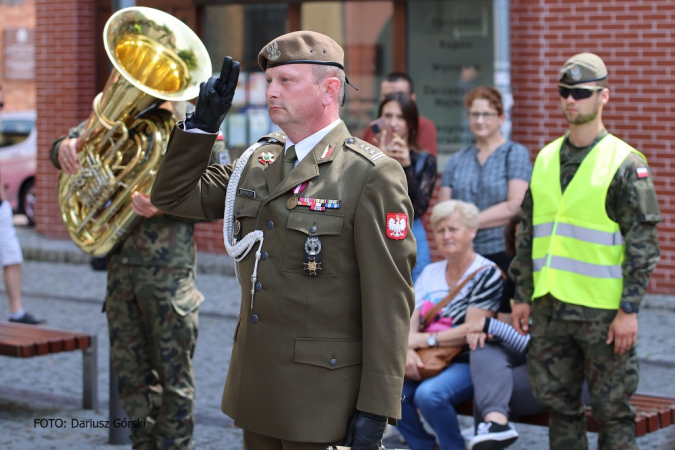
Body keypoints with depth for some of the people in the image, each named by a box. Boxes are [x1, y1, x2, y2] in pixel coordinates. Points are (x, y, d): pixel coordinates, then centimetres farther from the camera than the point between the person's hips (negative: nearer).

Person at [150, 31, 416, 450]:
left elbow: (389, 301, -15)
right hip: (256, 383, 7)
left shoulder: (372, 176, -12)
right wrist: (203, 122, 2)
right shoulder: (257, 162, 9)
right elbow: (173, 195, 15)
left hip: (320, 395, -7)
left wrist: (376, 407, -18)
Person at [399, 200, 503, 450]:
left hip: (467, 364, -6)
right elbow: (410, 320, 8)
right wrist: (407, 350, -13)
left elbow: (471, 330, -12)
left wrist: (422, 340, -13)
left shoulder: (487, 274, -4)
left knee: (429, 394, -33)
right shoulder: (430, 272, 16)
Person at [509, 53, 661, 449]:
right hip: (549, 308, 6)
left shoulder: (625, 163, -6)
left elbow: (643, 243, -8)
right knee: (559, 403, 12)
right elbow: (528, 232, 16)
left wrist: (629, 310, -13)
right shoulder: (546, 159, 11)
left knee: (612, 410, 1)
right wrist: (523, 296, 12)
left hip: (602, 310, -5)